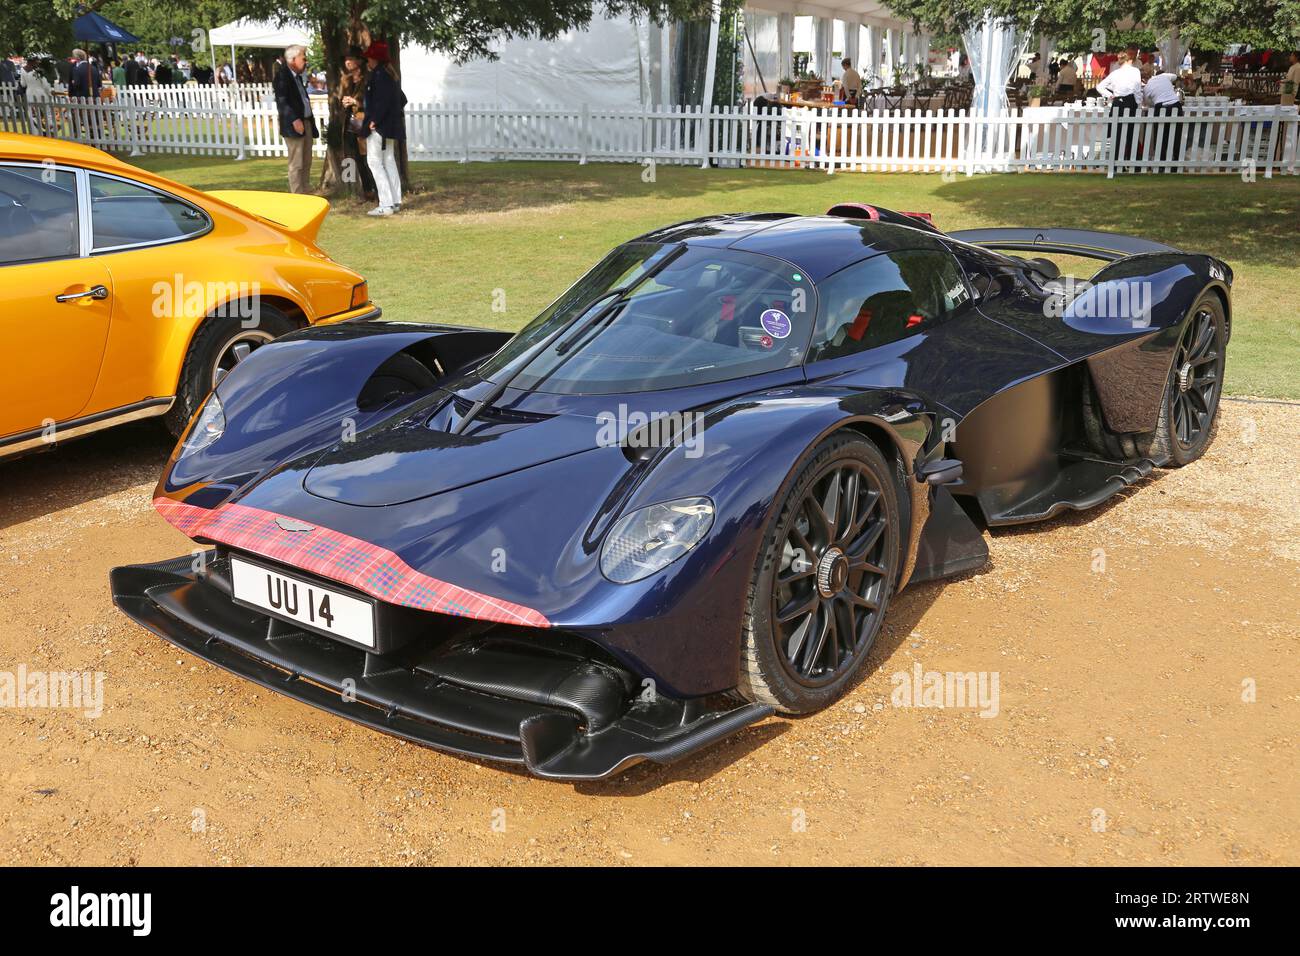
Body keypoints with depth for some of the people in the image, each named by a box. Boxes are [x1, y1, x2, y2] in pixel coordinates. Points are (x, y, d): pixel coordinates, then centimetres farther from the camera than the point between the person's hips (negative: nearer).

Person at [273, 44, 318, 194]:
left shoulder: (298, 76, 18)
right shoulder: (282, 75, -9)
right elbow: (281, 101, -17)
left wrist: (310, 120, 10)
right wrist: (294, 119, -25)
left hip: (306, 123, 9)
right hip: (294, 125, -9)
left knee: (306, 163, 12)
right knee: (296, 164, -7)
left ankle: (306, 193, 19)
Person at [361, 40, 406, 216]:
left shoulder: (379, 74, -15)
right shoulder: (390, 73, 14)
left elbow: (383, 100, -25)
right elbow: (402, 99, 19)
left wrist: (374, 120, -20)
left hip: (379, 126, -10)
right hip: (390, 125, 10)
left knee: (374, 162, -7)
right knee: (389, 162, 13)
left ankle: (386, 205, -11)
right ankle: (395, 201, 15)